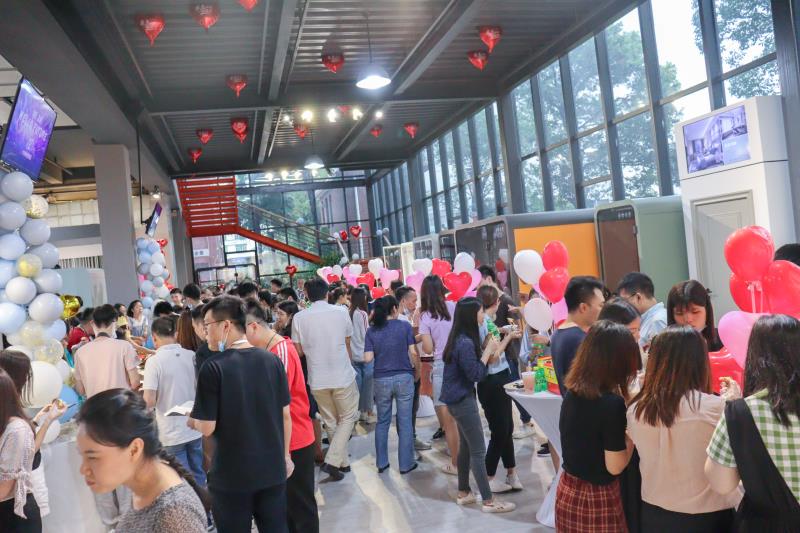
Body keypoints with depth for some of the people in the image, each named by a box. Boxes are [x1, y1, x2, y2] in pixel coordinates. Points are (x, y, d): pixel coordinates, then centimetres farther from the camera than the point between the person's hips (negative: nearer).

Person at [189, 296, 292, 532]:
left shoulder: (213, 367, -16)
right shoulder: (272, 360, -3)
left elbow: (207, 428, -14)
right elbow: (285, 415, 3)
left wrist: (193, 420, 8)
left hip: (232, 474, -4)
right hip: (272, 468, 4)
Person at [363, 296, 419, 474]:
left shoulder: (372, 330, 0)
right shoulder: (405, 326, -4)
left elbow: (368, 358, -6)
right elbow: (413, 353, -7)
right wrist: (417, 370, 8)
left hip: (381, 380, 2)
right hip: (404, 378, -2)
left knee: (382, 422, 14)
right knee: (405, 422, 6)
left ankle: (381, 463, 21)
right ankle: (406, 464, 12)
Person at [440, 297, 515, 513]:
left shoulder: (461, 339, 8)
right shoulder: (465, 343, -23)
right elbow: (476, 374, -21)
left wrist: (488, 356, 0)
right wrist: (488, 351, -16)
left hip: (459, 398, 10)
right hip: (463, 400, -10)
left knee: (466, 446, 17)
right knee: (478, 451, -2)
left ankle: (463, 493, 28)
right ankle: (488, 501, 6)